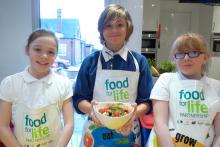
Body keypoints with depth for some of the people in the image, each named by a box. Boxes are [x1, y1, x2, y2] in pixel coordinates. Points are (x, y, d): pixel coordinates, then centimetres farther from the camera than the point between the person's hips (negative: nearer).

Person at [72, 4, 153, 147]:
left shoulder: (139, 61, -2)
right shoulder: (90, 61, -4)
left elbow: (147, 101, -1)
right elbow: (79, 99, -1)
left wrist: (136, 112, -20)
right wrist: (90, 109, -20)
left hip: (128, 131, 1)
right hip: (97, 132, 0)